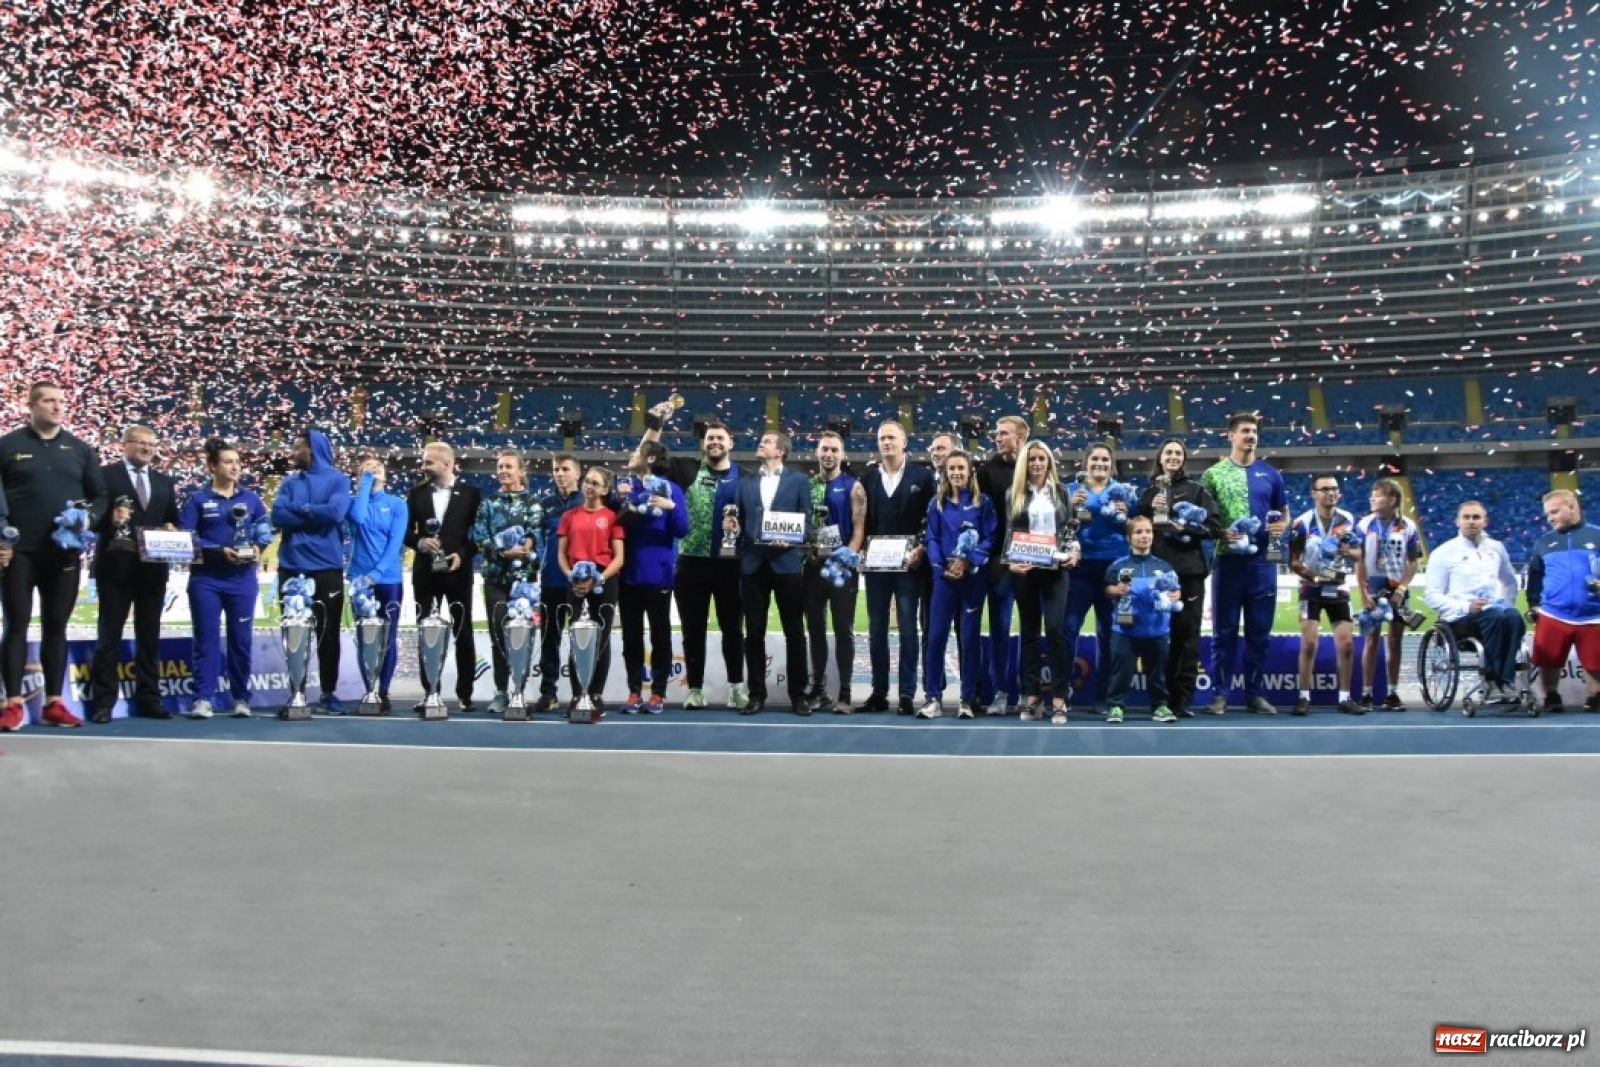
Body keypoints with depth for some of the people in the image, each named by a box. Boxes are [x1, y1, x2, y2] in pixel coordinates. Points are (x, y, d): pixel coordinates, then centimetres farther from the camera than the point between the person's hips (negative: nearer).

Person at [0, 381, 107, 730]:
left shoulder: (80, 449, 11)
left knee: (56, 627, 7)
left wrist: (89, 518, -8)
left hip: (65, 552, 3)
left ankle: (54, 703, 12)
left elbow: (100, 495, 13)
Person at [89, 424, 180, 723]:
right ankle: (103, 702, 3)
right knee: (109, 634, 0)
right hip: (116, 566, -4)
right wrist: (111, 518, -26)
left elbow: (173, 520, 15)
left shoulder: (165, 481, 16)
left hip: (153, 567, 5)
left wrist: (171, 529, -6)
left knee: (150, 635, 8)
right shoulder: (105, 475, 1)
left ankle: (148, 699, 13)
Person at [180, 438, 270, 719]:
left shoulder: (251, 499, 11)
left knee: (241, 638, 4)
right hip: (206, 579, -2)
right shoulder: (197, 499, 3)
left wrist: (257, 547, -10)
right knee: (206, 638, -1)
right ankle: (203, 699, 2)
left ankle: (241, 698, 11)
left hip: (243, 579, 2)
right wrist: (219, 551, -16)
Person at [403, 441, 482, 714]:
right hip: (425, 572, 3)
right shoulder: (416, 492, 6)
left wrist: (462, 554, -15)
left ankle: (465, 694, 11)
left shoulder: (470, 493, -2)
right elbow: (406, 530, 8)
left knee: (463, 633, 3)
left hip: (458, 572, -2)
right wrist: (420, 542, -12)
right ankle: (430, 692, 14)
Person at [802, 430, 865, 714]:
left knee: (843, 630, -1)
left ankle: (844, 693, 3)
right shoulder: (807, 485, 10)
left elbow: (859, 529, -6)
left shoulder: (853, 487, 0)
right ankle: (818, 689, 17)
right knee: (815, 629, 8)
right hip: (813, 566, 4)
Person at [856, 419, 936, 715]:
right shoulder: (868, 479, 11)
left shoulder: (922, 476, 2)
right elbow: (863, 521, 10)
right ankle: (879, 693, 13)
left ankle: (907, 695, 4)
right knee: (876, 631, 7)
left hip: (908, 565, -3)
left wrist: (921, 550, -12)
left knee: (908, 631, 0)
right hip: (875, 565, 3)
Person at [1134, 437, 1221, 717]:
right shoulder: (1149, 491, 14)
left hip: (1189, 570, -1)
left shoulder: (1197, 490, 9)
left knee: (1187, 634, -2)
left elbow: (1214, 526, 1)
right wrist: (1150, 509, -7)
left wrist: (1185, 528, -11)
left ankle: (1184, 699, 2)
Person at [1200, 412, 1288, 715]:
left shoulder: (1270, 473, 10)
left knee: (1260, 631, 7)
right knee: (1225, 631, 2)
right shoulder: (1214, 473, 2)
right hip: (1228, 559, -2)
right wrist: (1220, 532, -18)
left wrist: (1282, 526, -6)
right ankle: (1220, 693, 8)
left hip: (1262, 560, 3)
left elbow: (1284, 513, 16)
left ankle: (1255, 693, 16)